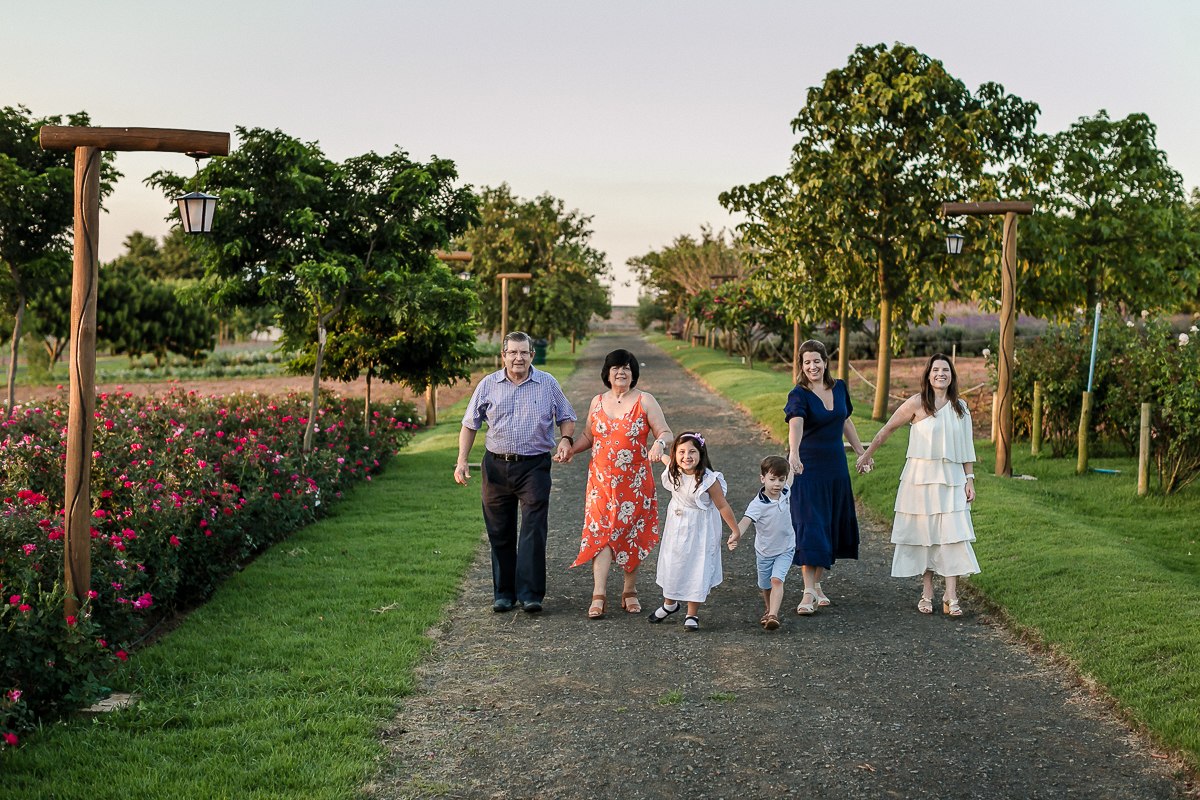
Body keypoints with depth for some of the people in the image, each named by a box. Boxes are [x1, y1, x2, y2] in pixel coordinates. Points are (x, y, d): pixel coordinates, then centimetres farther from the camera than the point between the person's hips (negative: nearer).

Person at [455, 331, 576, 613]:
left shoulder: (547, 383, 5)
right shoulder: (488, 385, 6)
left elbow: (567, 418, 13)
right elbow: (469, 425, 11)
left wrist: (565, 439, -8)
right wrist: (462, 460, 1)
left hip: (535, 466, -2)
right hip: (497, 466, 2)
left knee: (533, 529, -10)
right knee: (500, 533, 6)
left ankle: (530, 594, -9)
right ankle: (503, 593, 16)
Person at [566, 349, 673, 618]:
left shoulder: (645, 401, 0)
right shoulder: (598, 402, 11)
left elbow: (665, 432, -3)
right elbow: (588, 436, 20)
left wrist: (660, 443, -25)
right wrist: (569, 449, 3)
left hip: (635, 482, -2)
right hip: (601, 481, 2)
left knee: (632, 534, 4)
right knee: (600, 532, -7)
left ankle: (630, 591, 17)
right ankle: (599, 595, -10)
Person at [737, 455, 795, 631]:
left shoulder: (784, 493, -10)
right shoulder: (757, 504, -26)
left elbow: (789, 479, 15)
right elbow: (745, 521, -41)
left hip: (785, 550, 1)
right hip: (764, 552, -1)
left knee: (776, 580, -19)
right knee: (765, 586, 16)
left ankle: (773, 615, -25)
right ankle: (769, 610, 42)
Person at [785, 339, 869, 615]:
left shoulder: (839, 388, 5)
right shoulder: (799, 395, -14)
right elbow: (795, 424, -34)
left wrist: (860, 452, 24)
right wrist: (794, 453, -51)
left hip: (835, 468, 6)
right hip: (807, 468, -6)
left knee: (830, 527, 10)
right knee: (809, 527, -10)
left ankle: (817, 583, 22)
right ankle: (808, 592, -11)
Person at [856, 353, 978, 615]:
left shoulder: (960, 408, 9)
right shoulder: (917, 403, -3)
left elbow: (966, 447, 12)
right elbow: (888, 429, 5)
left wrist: (969, 480, 6)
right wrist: (866, 454, 10)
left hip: (951, 478, 2)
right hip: (920, 476, -2)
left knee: (953, 533, -7)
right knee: (924, 533, 3)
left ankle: (950, 597, -5)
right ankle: (927, 593, 14)